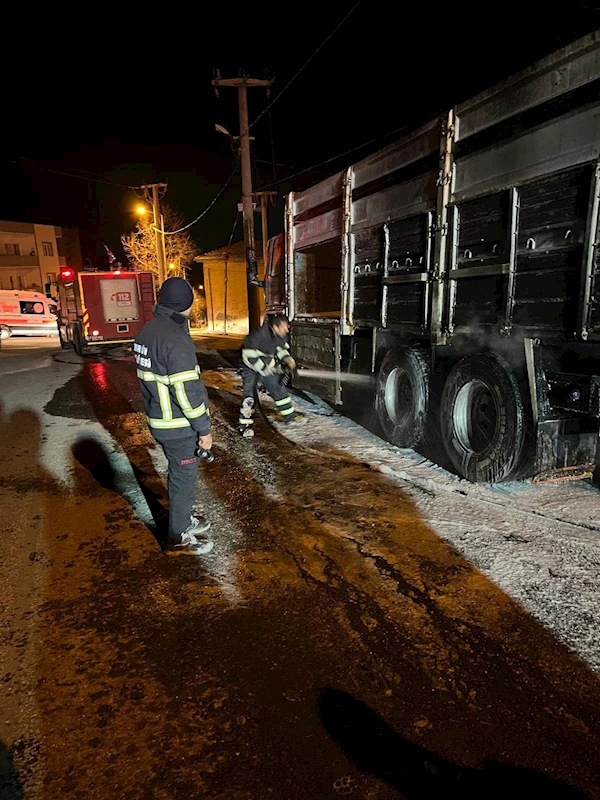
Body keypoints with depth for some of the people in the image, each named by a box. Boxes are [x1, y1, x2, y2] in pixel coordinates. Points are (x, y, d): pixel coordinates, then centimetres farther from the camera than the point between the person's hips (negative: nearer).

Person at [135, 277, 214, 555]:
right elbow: (187, 390, -24)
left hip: (158, 420, 9)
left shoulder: (146, 332, 6)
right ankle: (178, 538, 21)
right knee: (184, 477, 6)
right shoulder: (176, 339, -24)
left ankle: (183, 519, 41)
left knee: (179, 473, 24)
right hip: (179, 425, -9)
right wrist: (204, 428, -16)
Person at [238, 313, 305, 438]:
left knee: (278, 388, 11)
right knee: (248, 395, -11)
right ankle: (244, 425, 1)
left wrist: (288, 359, -9)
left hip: (269, 365, 6)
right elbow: (249, 356, -31)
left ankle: (290, 416, 24)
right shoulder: (258, 335, -34)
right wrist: (268, 366, -32)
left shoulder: (281, 335, -12)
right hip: (251, 367, -6)